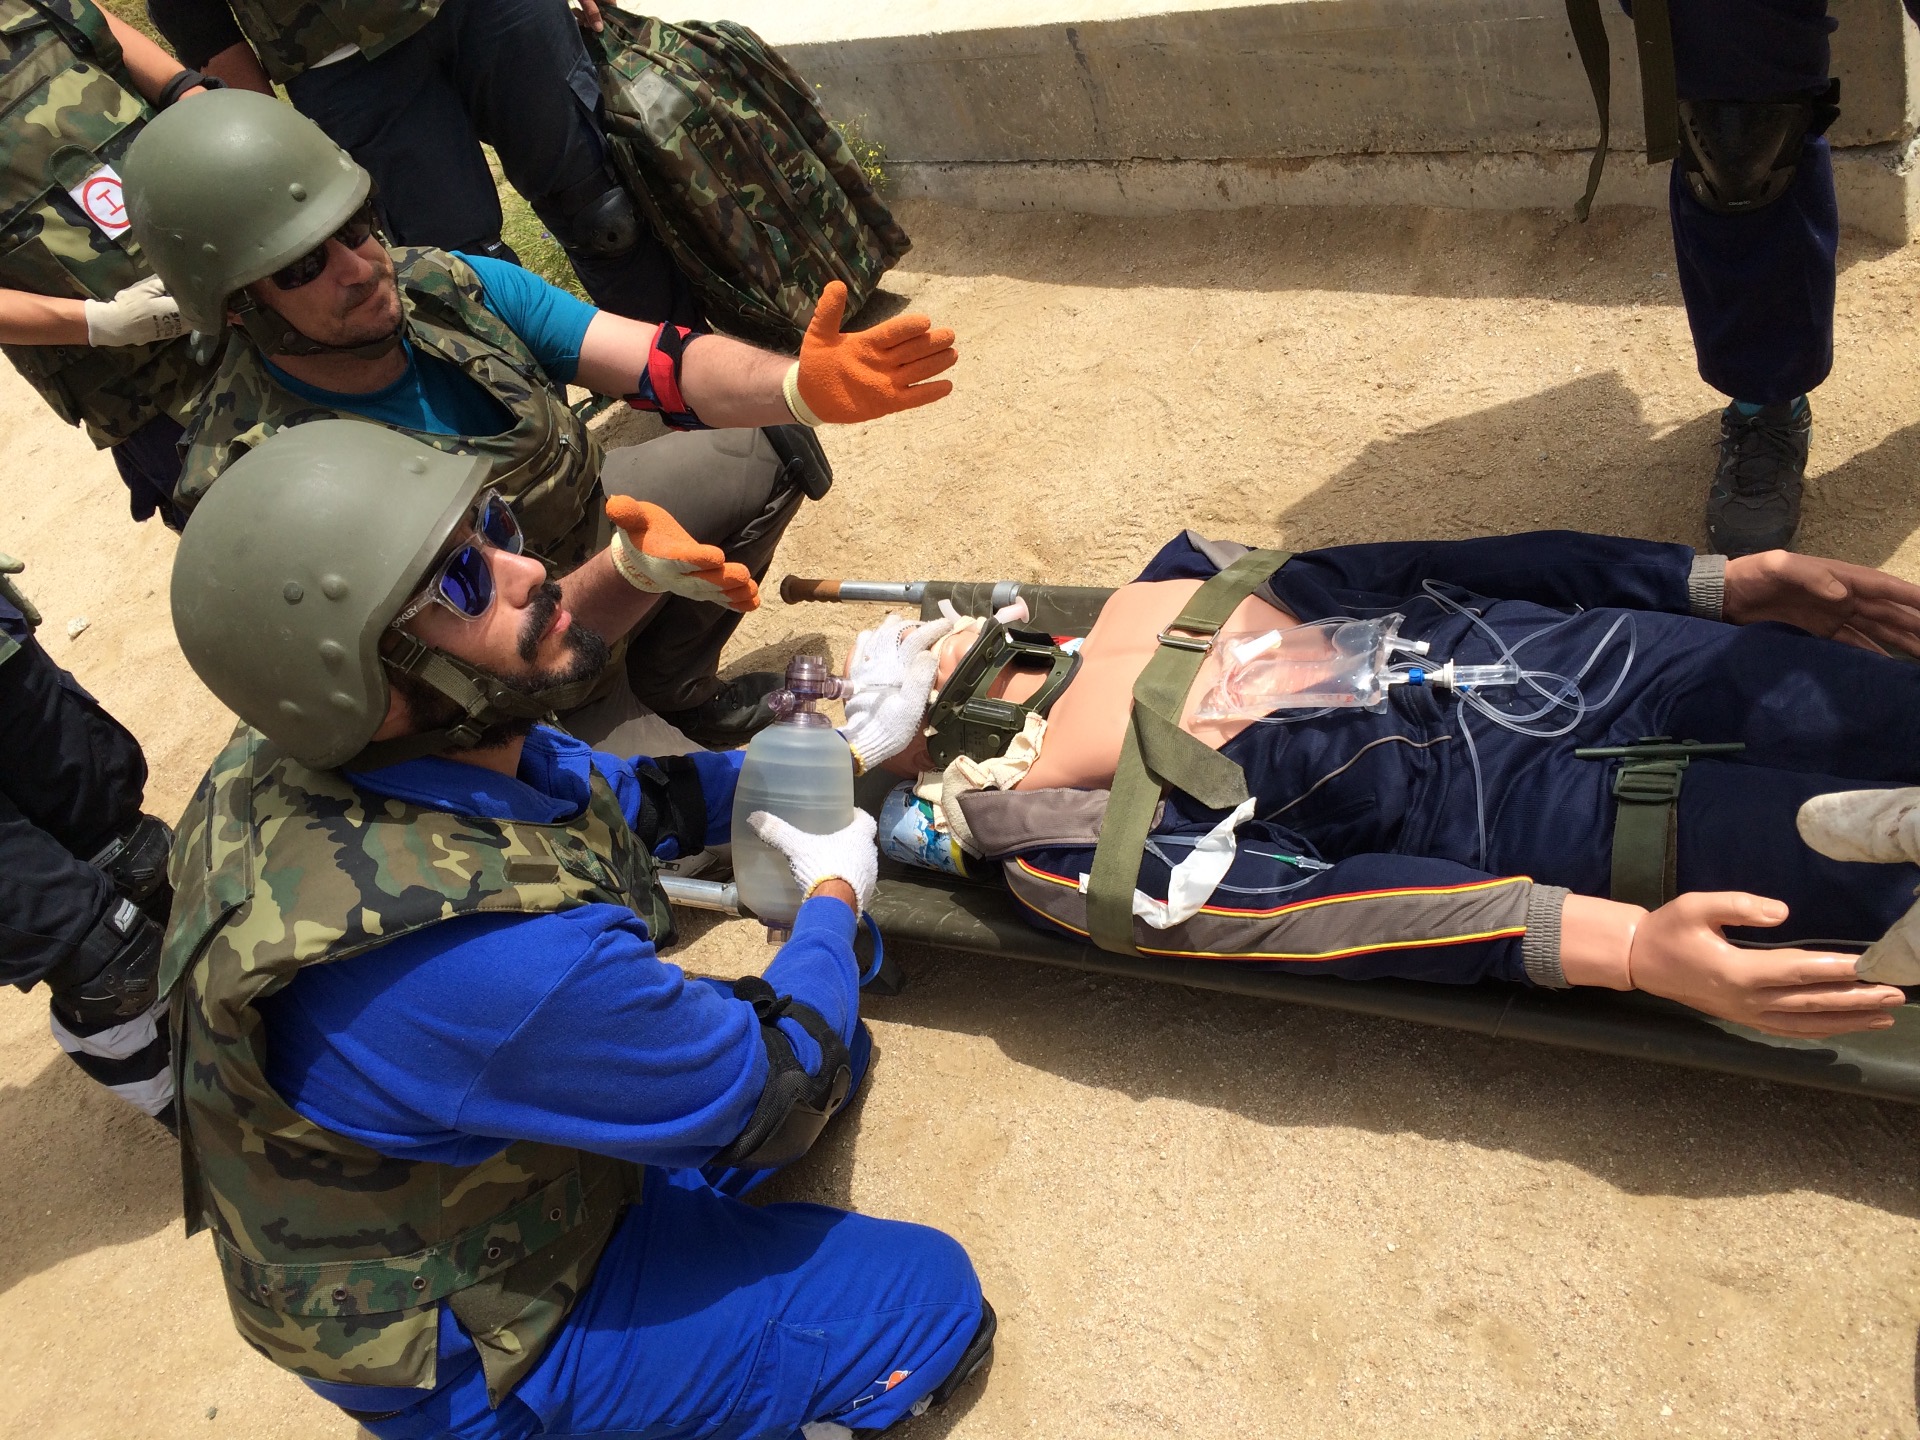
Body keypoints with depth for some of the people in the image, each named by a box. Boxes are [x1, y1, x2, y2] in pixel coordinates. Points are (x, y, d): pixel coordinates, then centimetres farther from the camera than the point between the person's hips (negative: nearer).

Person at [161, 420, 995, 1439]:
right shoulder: (498, 960, -42)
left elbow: (615, 799, 3)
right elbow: (769, 1096, -25)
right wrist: (835, 899, -7)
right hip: (461, 1358, -7)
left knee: (836, 1042, 11)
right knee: (932, 1298, -2)